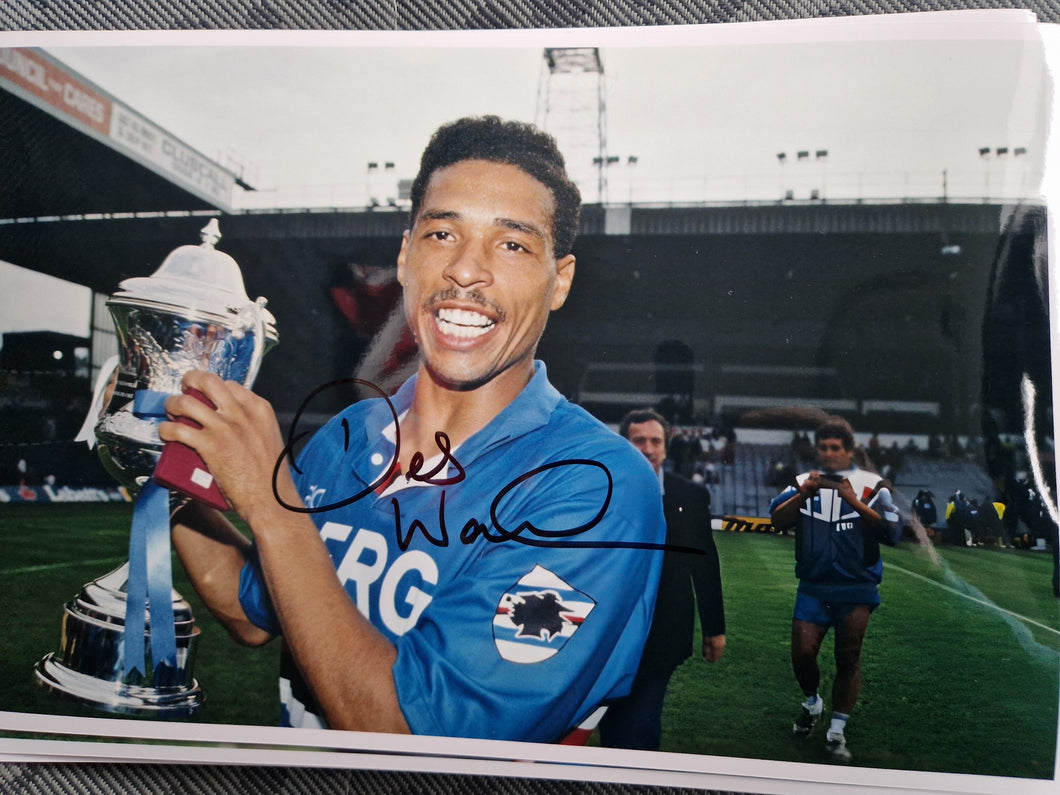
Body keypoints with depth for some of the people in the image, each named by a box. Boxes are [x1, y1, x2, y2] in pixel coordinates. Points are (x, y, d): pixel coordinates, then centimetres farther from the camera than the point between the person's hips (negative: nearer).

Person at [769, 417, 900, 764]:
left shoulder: (871, 485, 0)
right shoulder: (804, 482, 6)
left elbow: (891, 532, -12)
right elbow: (777, 520, -8)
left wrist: (854, 502, -22)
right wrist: (803, 495, -25)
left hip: (856, 589, -1)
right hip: (813, 588, 1)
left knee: (848, 659, 3)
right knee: (802, 653, -3)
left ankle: (836, 733, 16)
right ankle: (812, 703, 28)